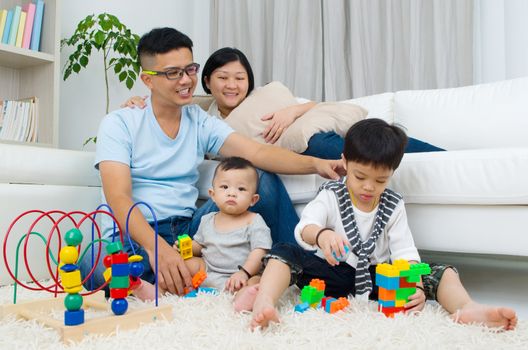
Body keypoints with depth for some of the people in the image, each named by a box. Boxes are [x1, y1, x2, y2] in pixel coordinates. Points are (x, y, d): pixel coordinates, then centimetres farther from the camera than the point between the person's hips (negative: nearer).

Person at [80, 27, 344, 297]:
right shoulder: (119, 123, -3)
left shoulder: (201, 122, 8)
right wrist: (158, 248, -34)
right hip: (133, 236, -3)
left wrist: (315, 164, -24)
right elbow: (118, 198, -16)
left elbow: (257, 153, -6)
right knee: (97, 270, -39)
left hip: (187, 228, 4)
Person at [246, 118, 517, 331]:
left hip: (377, 276, 2)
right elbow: (304, 226, -24)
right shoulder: (330, 196, -5)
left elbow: (405, 251, -4)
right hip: (332, 274, -2)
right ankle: (264, 303, -50)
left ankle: (467, 309, -40)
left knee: (440, 272, -13)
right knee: (283, 252, -25)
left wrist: (415, 286, -24)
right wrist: (321, 234, -49)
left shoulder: (394, 205, 3)